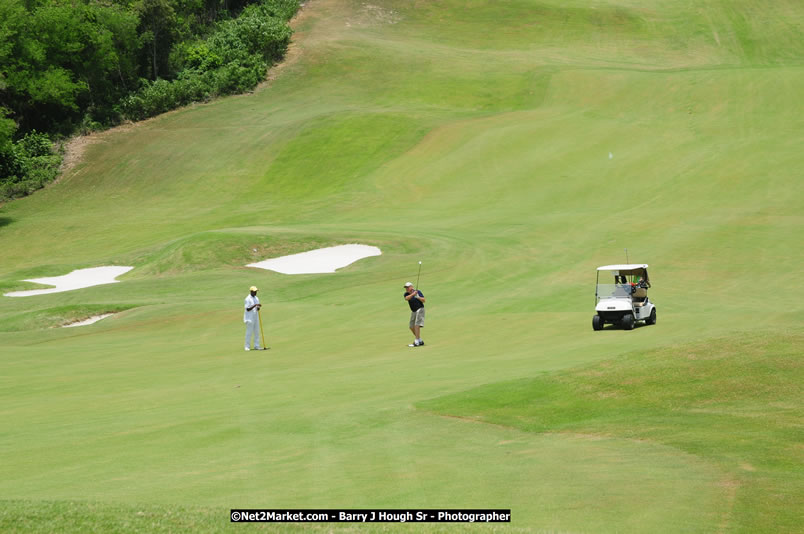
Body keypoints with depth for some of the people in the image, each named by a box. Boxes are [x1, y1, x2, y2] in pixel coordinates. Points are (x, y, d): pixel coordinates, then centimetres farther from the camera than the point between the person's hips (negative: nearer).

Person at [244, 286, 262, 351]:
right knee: (249, 332, -6)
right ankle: (247, 346, 0)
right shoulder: (248, 299, -12)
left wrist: (258, 307, -9)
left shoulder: (256, 298, 11)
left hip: (255, 317, 7)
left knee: (257, 332, 6)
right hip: (249, 318, -7)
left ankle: (256, 346, 11)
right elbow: (248, 309, -18)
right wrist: (255, 305, -26)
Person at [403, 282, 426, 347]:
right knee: (412, 327, 9)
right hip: (414, 311, 7)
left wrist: (418, 297, -29)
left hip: (420, 309, -7)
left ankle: (416, 342, -20)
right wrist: (413, 294, -37)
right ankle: (420, 341, 21)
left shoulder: (418, 292, -10)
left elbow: (423, 300, -11)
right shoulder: (406, 294, 0)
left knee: (417, 325, -18)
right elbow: (406, 298, -23)